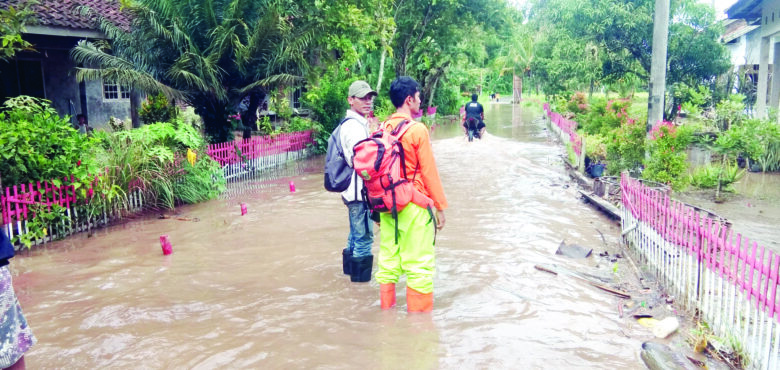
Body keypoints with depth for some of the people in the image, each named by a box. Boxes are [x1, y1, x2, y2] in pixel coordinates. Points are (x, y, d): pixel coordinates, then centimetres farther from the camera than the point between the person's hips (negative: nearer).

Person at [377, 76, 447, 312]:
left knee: (388, 263, 14)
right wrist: (440, 206, -1)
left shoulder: (382, 130, 5)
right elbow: (429, 172, -9)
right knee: (418, 267, 3)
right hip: (413, 206, -6)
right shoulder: (417, 130, -11)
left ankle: (386, 312, 23)